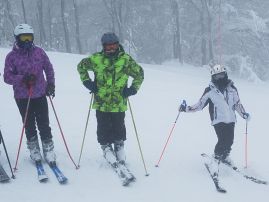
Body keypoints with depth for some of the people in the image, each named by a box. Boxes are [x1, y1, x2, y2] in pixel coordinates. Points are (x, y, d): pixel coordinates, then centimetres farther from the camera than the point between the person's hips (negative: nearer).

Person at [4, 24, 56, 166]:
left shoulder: (39, 52, 2)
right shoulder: (12, 56, -5)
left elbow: (48, 67, 14)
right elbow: (7, 77, -8)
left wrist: (51, 83, 6)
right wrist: (22, 79, -23)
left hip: (40, 95, 1)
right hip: (22, 97, -1)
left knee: (44, 124, 1)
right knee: (29, 125, 10)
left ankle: (48, 150, 11)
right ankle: (34, 150, 24)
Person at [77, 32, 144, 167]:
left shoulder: (126, 60, -1)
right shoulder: (96, 59, -1)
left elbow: (139, 73, 11)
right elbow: (81, 66, 16)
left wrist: (133, 89, 1)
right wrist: (87, 81, 5)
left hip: (119, 103, 0)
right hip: (101, 102, 0)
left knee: (119, 128, 8)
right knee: (104, 129, 3)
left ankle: (119, 148, 28)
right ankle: (106, 147, 21)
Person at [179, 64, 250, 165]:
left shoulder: (232, 89, 9)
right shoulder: (210, 91, 0)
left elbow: (237, 103, 19)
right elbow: (200, 105, 4)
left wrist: (244, 114, 7)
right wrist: (187, 108, -7)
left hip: (231, 119, 3)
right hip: (218, 120, -3)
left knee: (230, 140, -2)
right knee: (222, 140, -15)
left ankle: (225, 156, 24)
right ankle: (217, 157, 9)